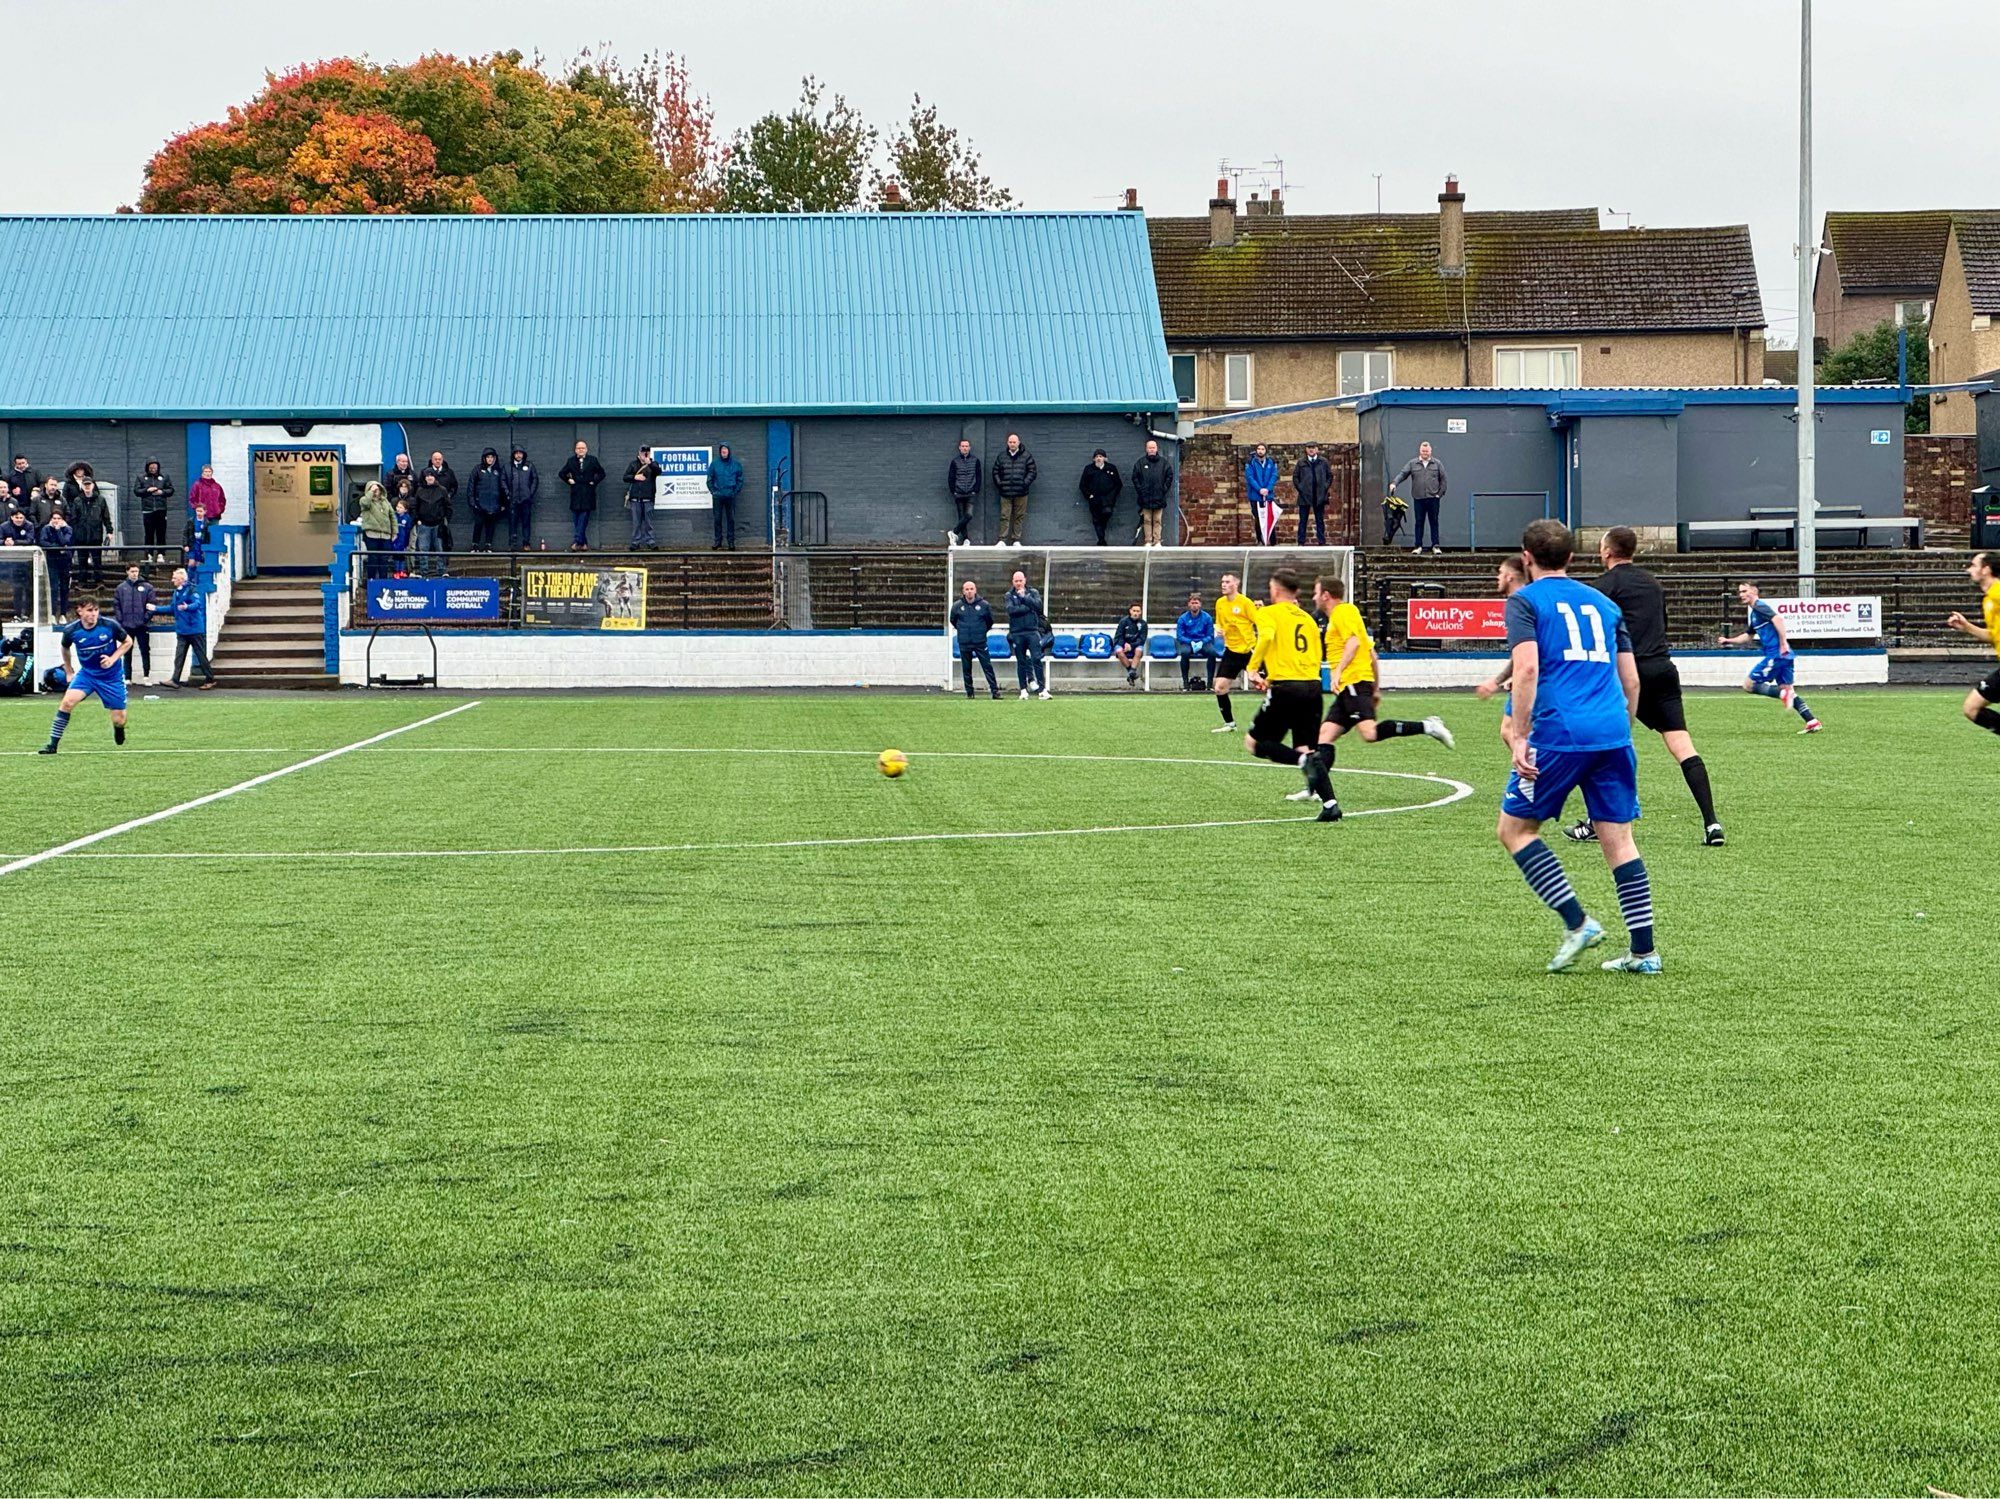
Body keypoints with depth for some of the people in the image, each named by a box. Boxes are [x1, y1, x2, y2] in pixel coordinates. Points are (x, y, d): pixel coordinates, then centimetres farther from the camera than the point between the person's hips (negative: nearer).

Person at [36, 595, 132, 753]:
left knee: (119, 721, 0)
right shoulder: (72, 630, -13)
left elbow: (128, 642, -1)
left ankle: (118, 729, 41)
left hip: (112, 677, -1)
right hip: (86, 674, 1)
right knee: (67, 701, -24)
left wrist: (113, 659, -15)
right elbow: (65, 648, 10)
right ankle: (52, 744, -15)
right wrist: (69, 671, 15)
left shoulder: (110, 625, -17)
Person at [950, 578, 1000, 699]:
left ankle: (995, 690, -3)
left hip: (980, 642, -1)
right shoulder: (957, 606, 0)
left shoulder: (984, 605, -2)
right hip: (964, 643, 1)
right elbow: (953, 621, 16)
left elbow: (990, 621, 13)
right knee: (966, 668, 6)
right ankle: (969, 692, 14)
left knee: (987, 666, -4)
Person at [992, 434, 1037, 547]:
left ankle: (1016, 540, 8)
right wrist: (998, 483, 1)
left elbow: (1032, 471, 3)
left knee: (1019, 517, 2)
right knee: (1004, 517, -3)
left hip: (1020, 493, -1)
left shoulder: (1026, 456, 4)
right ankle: (1002, 540, -3)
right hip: (1005, 493, 1)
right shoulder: (1002, 456, 9)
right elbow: (995, 471, 15)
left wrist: (1025, 483, -9)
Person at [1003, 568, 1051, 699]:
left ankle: (1043, 689, -12)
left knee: (1037, 659, -10)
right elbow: (1011, 610, -10)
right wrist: (1029, 608, -10)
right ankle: (1023, 690, 12)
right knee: (1021, 662, 6)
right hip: (1017, 633, 1)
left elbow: (1037, 605, -8)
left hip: (1032, 631, -1)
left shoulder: (1033, 592, 10)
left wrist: (1024, 597, -8)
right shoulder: (1009, 596, 7)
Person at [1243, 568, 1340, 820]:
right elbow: (1318, 657, 18)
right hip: (1313, 686, 6)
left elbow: (1267, 636, -19)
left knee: (1254, 742, 8)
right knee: (1305, 749, 11)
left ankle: (1305, 760, -17)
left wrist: (1253, 668, -10)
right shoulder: (1308, 618, 20)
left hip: (1285, 687, -6)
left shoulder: (1269, 613, 3)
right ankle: (1330, 804, -8)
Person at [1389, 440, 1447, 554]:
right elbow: (1402, 474, 1)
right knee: (1419, 522, 3)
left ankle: (1435, 546, 6)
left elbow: (1443, 479, 10)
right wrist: (1394, 483, -17)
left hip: (1433, 498, 0)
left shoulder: (1437, 464, 8)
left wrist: (1440, 493, 0)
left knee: (1434, 522, 2)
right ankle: (1418, 546, 8)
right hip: (1419, 499, 0)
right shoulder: (1412, 464, 7)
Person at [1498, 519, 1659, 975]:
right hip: (1613, 734, 5)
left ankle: (1577, 922, -4)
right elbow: (1631, 680, 20)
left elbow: (1527, 668, -11)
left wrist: (1519, 738, -13)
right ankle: (1644, 950, 3)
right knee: (1618, 838, 7)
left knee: (1514, 828, 8)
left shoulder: (1526, 601, 4)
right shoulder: (1603, 604, 21)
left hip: (1559, 732, -5)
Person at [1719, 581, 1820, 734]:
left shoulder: (1759, 607, -7)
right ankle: (1812, 722, 3)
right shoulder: (1752, 612, 23)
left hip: (1777, 654, -10)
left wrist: (1783, 643, -24)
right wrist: (1727, 641, 26)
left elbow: (1777, 619, -22)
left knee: (1749, 685, -3)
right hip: (1784, 657, 10)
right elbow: (1747, 637, 34)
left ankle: (1783, 694, -17)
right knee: (1787, 689, 10)